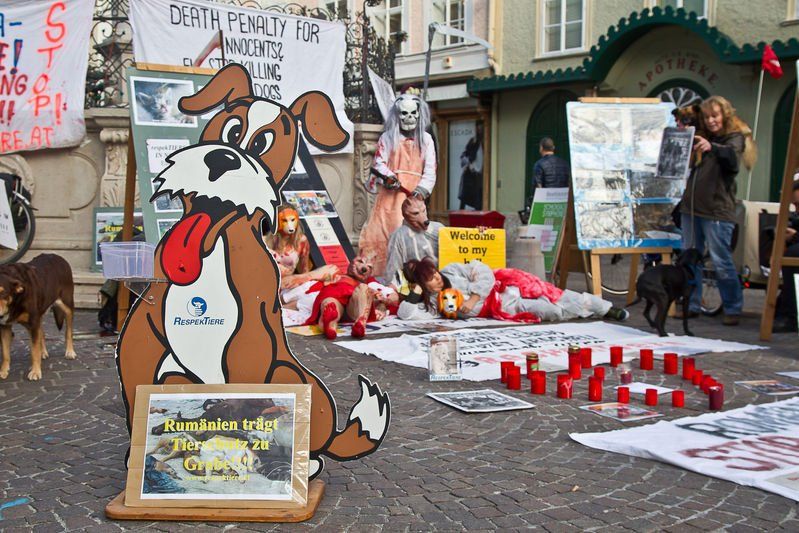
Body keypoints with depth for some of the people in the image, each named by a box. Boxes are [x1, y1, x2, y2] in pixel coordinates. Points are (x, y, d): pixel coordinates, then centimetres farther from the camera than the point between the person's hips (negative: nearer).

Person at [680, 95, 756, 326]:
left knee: (722, 262, -5)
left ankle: (733, 309, 5)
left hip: (717, 211, -6)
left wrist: (712, 147, -42)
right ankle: (691, 305, 19)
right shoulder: (701, 138, 18)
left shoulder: (735, 138, -1)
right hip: (691, 206, 7)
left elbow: (732, 158, -22)